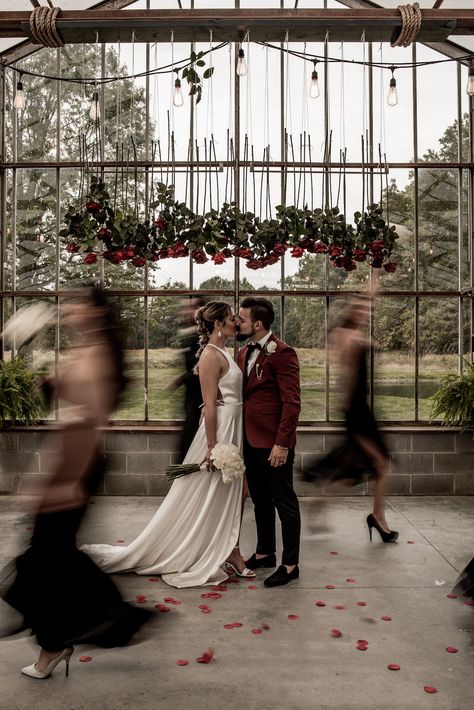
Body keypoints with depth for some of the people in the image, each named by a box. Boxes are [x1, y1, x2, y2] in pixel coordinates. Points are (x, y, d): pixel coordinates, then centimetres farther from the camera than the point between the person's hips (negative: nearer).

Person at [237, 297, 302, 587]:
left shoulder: (282, 353, -15)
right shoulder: (244, 353, 12)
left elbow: (292, 402, -19)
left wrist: (282, 443, -22)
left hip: (274, 443, -8)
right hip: (251, 441, 8)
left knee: (284, 502, 5)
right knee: (260, 501, 20)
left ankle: (290, 564, 18)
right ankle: (265, 553, 36)